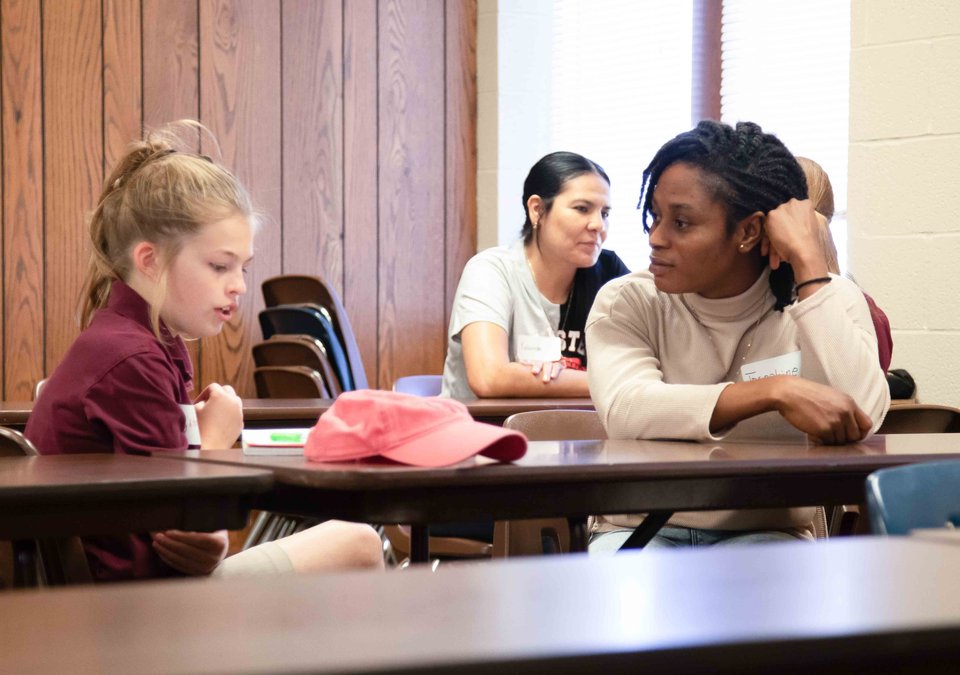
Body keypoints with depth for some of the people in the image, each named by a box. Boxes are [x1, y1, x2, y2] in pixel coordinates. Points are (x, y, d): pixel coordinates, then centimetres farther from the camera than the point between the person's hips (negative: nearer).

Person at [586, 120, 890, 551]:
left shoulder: (828, 301, -1)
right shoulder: (627, 303, -2)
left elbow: (860, 421, -22)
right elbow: (624, 410, -24)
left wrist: (808, 260, -18)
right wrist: (775, 392, -34)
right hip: (642, 531, 1)